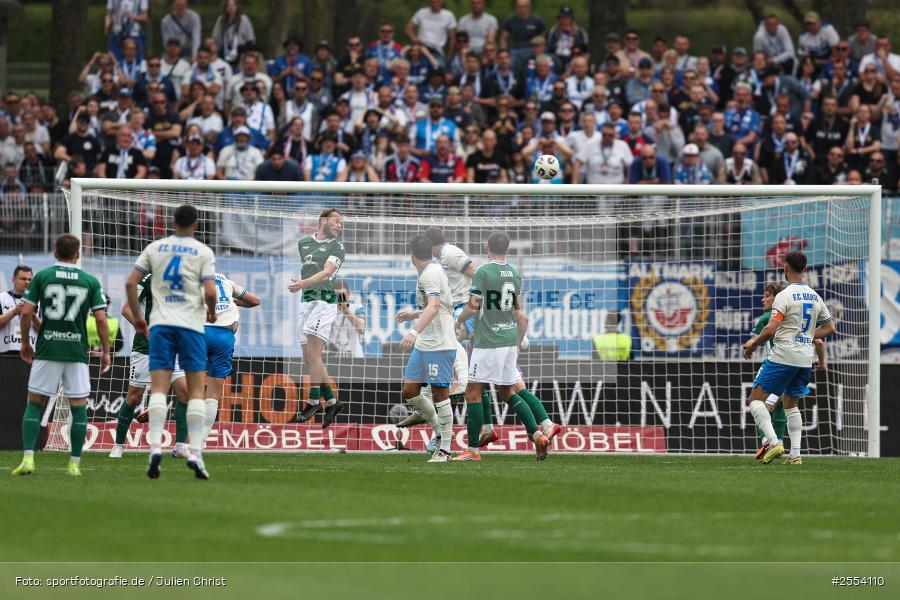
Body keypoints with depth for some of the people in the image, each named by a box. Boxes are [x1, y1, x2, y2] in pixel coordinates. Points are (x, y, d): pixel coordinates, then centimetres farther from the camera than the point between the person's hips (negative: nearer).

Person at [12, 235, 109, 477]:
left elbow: (26, 312, -2)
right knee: (78, 406, 6)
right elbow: (101, 319, -1)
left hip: (46, 350, 0)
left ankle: (28, 459, -5)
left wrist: (25, 343, 12)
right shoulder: (90, 281, 3)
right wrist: (105, 351, 8)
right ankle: (75, 464, 3)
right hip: (77, 352, 0)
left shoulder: (42, 276, 2)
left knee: (34, 403, 7)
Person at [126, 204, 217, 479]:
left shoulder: (155, 248, 9)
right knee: (196, 391, 3)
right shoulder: (203, 252, 0)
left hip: (160, 323, 2)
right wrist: (211, 312, 11)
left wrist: (137, 317, 15)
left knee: (159, 388, -2)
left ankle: (155, 446, -19)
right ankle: (195, 452, -6)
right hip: (191, 323, -2)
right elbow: (210, 292, -10)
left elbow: (130, 283, 5)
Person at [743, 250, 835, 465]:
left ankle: (774, 442, -19)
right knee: (791, 405, 20)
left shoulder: (784, 296, -11)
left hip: (783, 357, -7)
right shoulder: (815, 297, 11)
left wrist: (753, 344, -3)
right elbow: (830, 327, 18)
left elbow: (771, 329, -19)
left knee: (756, 399, -1)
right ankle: (795, 454, 9)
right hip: (806, 359, 7)